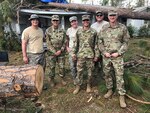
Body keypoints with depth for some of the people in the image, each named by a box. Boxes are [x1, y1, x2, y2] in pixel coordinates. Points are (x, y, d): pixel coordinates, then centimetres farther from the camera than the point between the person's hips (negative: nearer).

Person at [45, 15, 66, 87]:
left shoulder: (62, 31, 3)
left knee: (62, 67, 8)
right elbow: (48, 43, -8)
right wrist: (55, 52, -12)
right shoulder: (48, 31, -4)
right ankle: (52, 80, 25)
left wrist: (60, 50, -9)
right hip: (52, 53, -2)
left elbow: (64, 42, 4)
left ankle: (62, 79, 27)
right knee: (52, 67, 7)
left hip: (61, 52, 2)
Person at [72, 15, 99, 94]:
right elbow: (75, 43, 6)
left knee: (90, 71, 10)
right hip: (80, 55, 1)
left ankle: (88, 85, 28)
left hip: (90, 55, 0)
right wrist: (73, 53, 0)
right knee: (79, 71, 6)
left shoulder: (93, 32, 0)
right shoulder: (78, 31, 4)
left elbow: (96, 44, 1)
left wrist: (96, 55, -1)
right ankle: (78, 86, 20)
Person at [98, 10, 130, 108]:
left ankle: (122, 96, 12)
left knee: (119, 76, 0)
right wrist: (104, 52, -6)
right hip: (106, 56, 3)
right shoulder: (104, 28, 3)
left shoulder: (123, 28, -2)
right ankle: (110, 90, 33)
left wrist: (118, 53, -11)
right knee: (107, 74, 13)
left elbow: (126, 42, 0)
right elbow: (100, 41, 5)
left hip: (117, 56, -3)